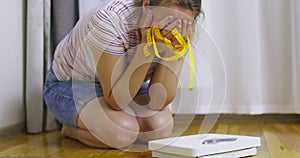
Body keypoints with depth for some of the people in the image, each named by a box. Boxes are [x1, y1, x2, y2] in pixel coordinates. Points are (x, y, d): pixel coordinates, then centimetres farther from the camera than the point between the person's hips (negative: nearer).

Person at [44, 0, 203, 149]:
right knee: (123, 132, -31)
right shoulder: (109, 21, -35)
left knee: (161, 126, -22)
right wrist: (146, 44, -43)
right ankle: (71, 128, 2)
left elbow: (158, 103, -25)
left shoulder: (178, 34, -20)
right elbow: (116, 101, -35)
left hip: (121, 85, 5)